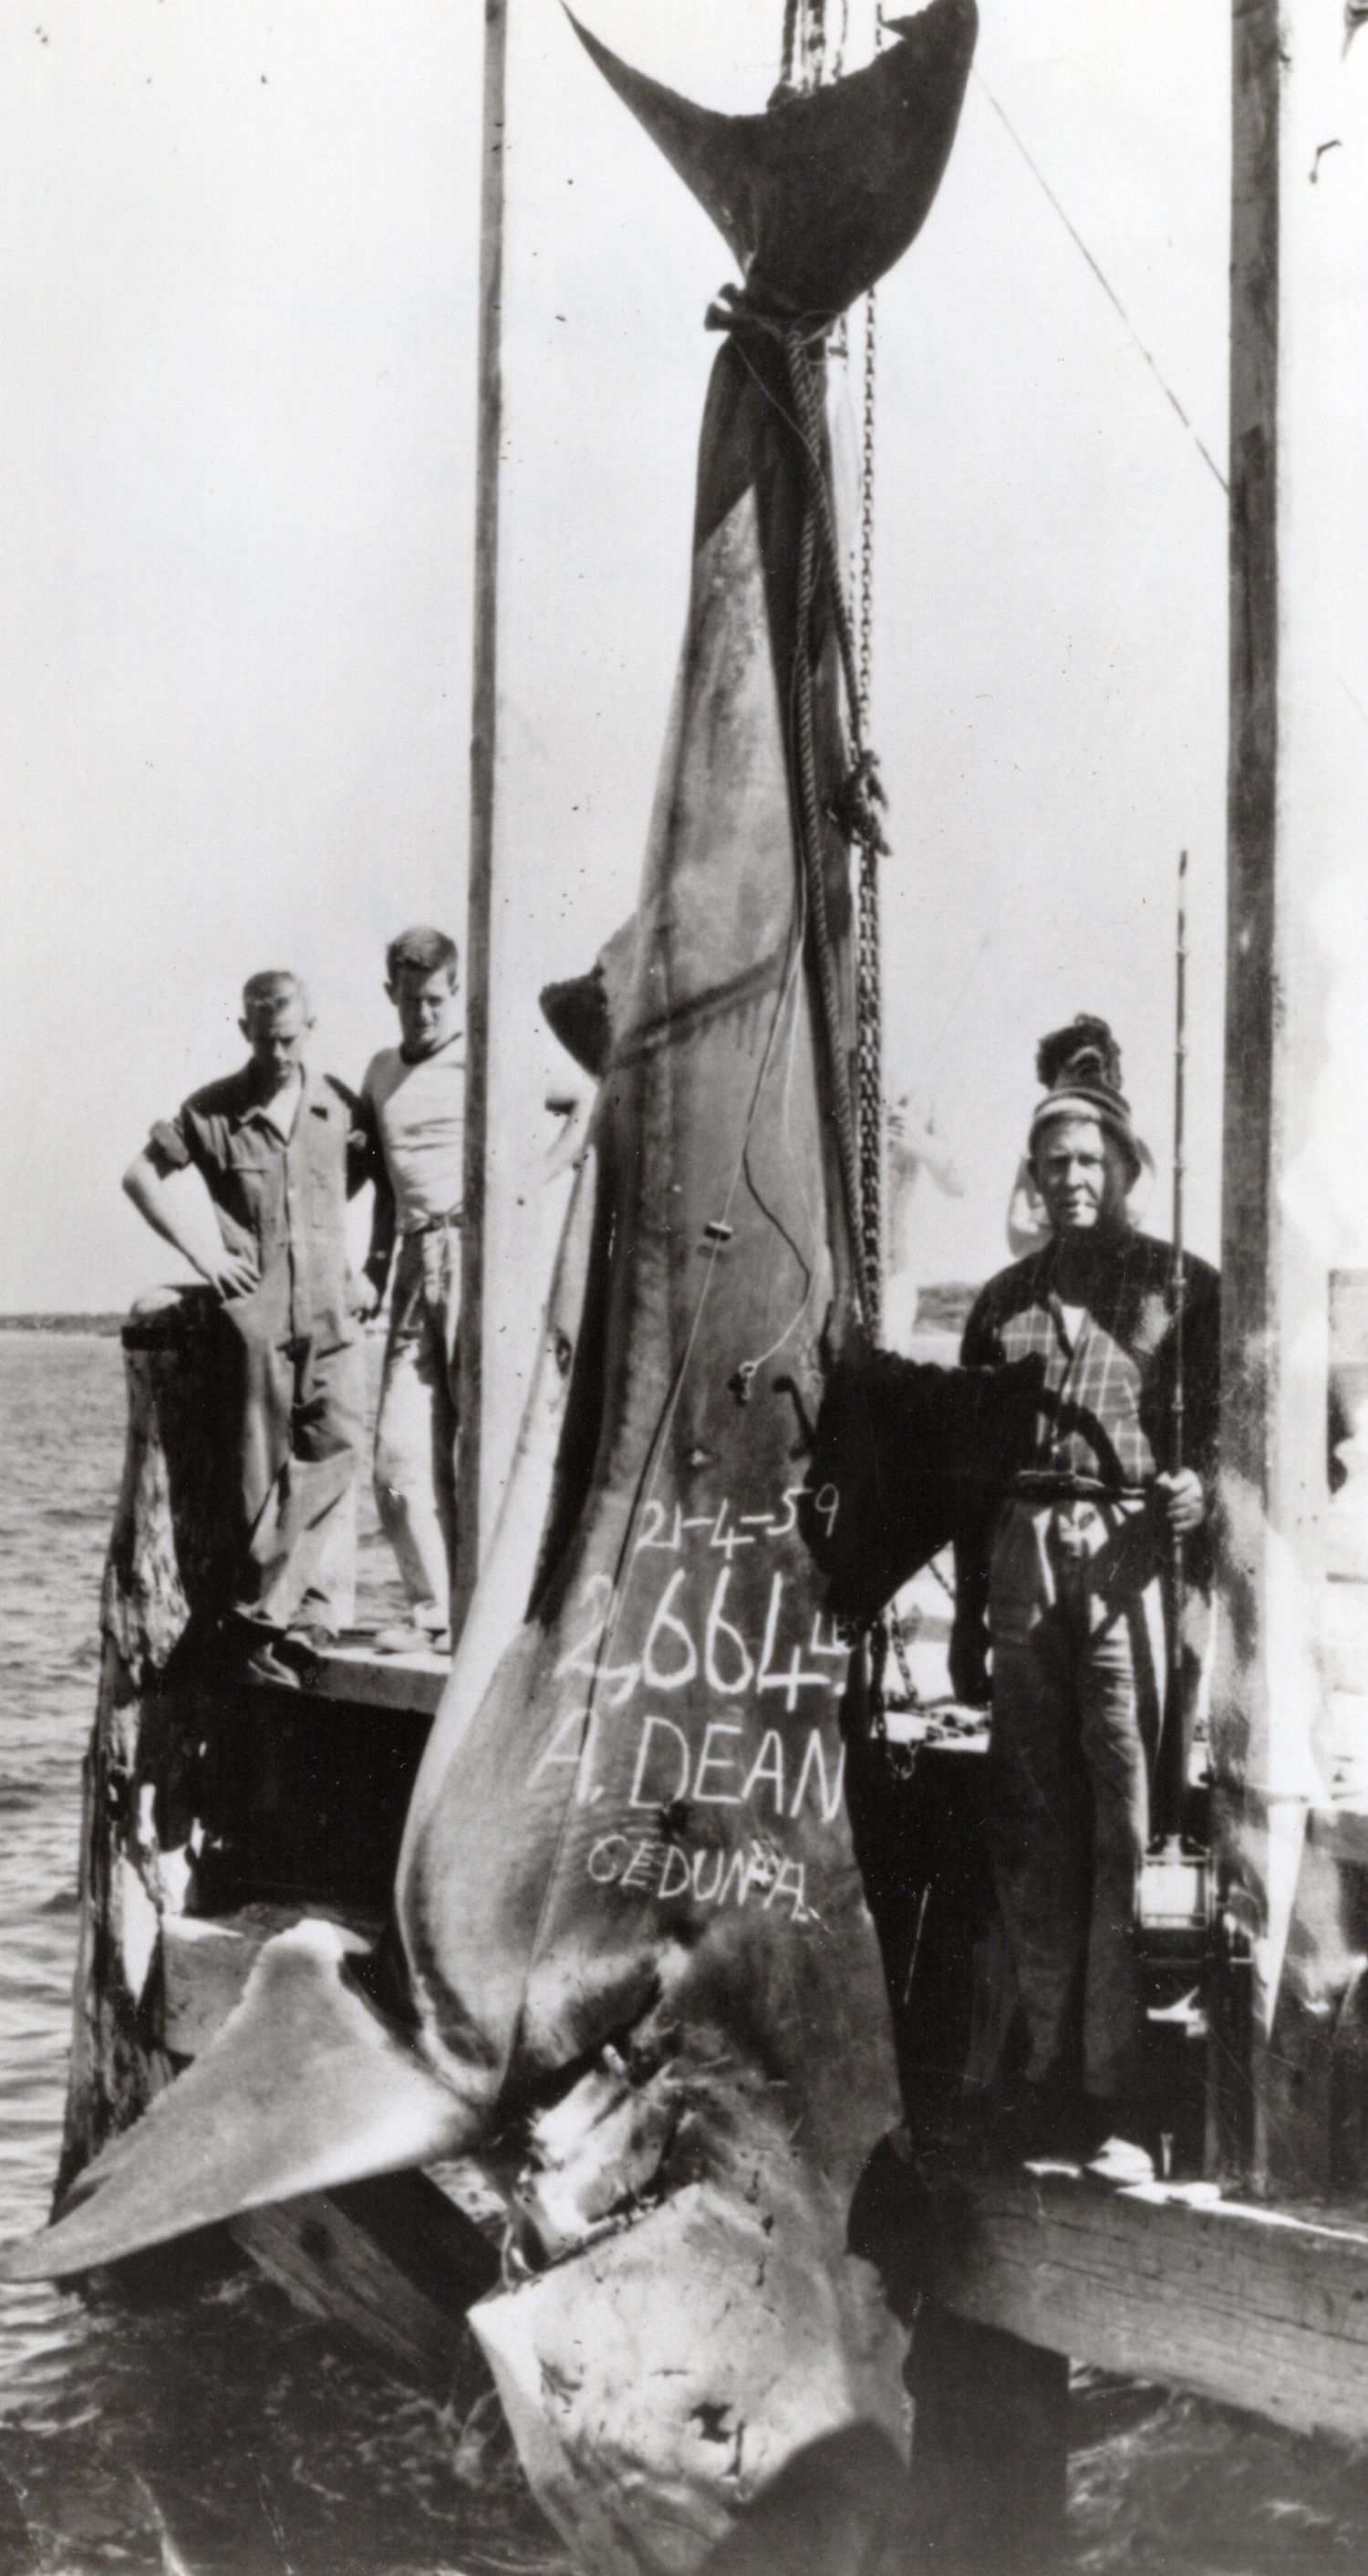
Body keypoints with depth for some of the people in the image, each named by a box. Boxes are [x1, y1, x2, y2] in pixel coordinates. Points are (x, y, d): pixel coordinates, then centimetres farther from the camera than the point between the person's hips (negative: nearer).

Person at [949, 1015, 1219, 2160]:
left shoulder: (1179, 1284, 7)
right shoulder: (1005, 1300, 17)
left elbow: (1216, 1422, 3)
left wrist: (1195, 1484, -20)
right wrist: (967, 1622, 14)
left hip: (1127, 1553, -4)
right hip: (1021, 1558, 4)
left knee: (1124, 1813, -8)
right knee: (1029, 1817, 3)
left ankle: (1116, 2078, -5)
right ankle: (1049, 2059, 10)